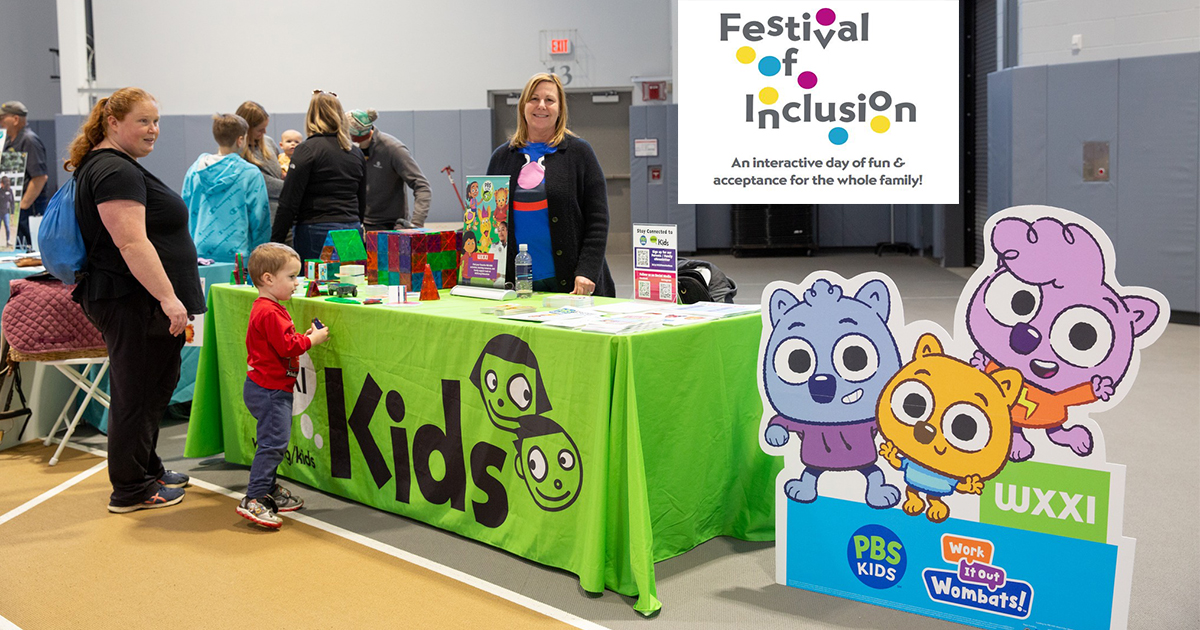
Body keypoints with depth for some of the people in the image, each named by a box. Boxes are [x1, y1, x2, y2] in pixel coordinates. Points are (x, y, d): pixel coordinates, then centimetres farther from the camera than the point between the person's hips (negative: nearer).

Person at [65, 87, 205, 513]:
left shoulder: (111, 166, 19)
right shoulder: (115, 171, -17)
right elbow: (132, 243, -25)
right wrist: (168, 297, -28)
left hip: (135, 302, 11)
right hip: (133, 304, -11)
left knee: (155, 386, 19)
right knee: (137, 394, -1)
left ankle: (147, 470, 33)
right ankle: (131, 491, 11)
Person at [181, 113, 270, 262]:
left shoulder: (194, 170, 7)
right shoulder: (250, 173, -6)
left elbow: (186, 213, 12)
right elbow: (259, 217, -5)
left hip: (200, 252, 4)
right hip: (236, 254, -4)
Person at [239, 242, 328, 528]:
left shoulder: (265, 308, 16)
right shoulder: (270, 313, -19)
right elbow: (287, 346, -23)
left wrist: (304, 337, 10)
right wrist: (312, 339, -10)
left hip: (271, 388, 11)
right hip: (270, 389, -11)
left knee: (273, 442, 18)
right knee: (274, 442, -12)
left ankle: (269, 490, 27)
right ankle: (254, 501, -13)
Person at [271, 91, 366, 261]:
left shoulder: (307, 150, -6)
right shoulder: (356, 152, 12)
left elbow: (289, 202, -9)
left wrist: (275, 241, -5)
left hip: (318, 233, -6)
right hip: (352, 231, 6)